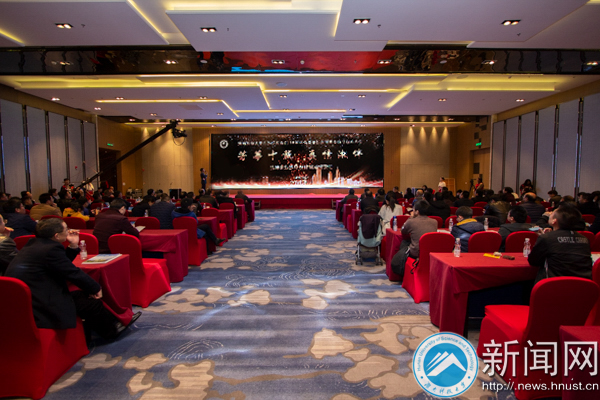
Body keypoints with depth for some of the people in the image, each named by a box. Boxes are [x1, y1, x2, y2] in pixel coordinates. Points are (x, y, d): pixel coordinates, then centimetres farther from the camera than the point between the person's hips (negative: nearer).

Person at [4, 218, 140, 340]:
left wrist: (73, 246, 9)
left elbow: (61, 264, 18)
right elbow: (73, 273, -15)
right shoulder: (51, 249, -21)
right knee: (91, 301, -2)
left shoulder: (34, 244, 9)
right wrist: (96, 288, -2)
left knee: (84, 294, 14)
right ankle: (113, 329, 19)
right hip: (38, 308, -10)